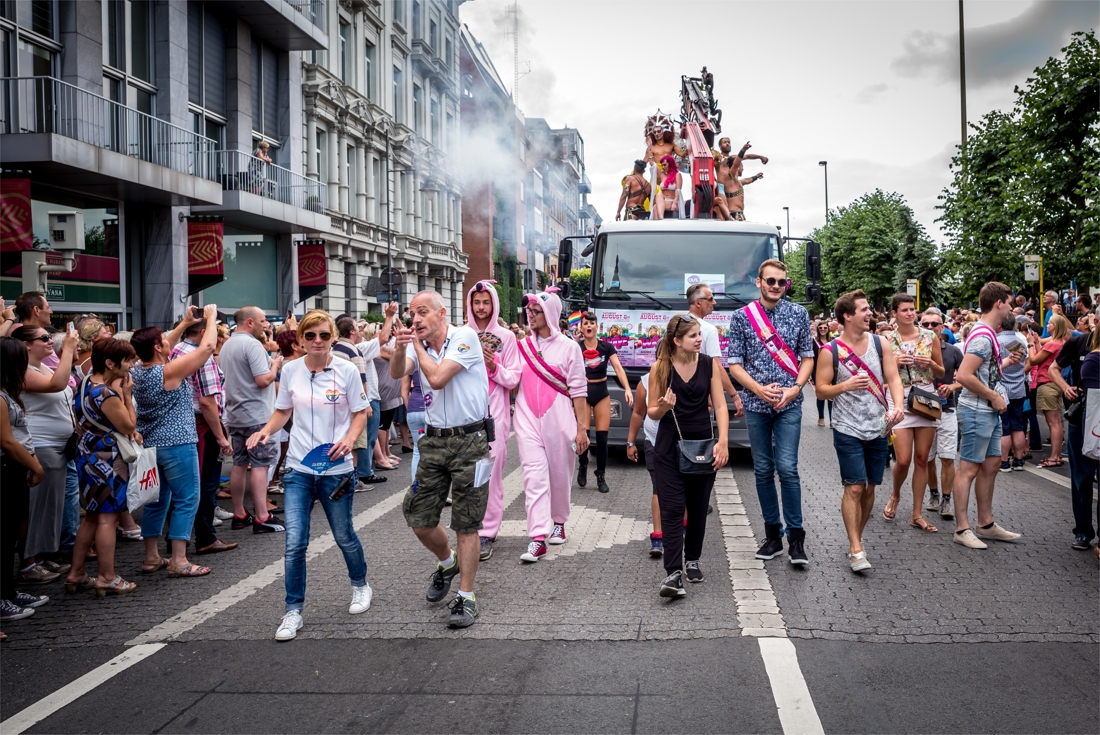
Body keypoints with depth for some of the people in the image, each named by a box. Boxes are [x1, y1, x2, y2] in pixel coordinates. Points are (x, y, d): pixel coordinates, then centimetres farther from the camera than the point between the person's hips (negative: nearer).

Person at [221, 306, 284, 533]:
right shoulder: (252, 344, -15)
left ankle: (239, 515, 17)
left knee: (239, 464, 12)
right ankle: (262, 518, -9)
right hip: (256, 414, -9)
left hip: (235, 414, 9)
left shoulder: (227, 345, 14)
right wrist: (275, 366, -3)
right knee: (260, 464, -8)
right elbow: (263, 380, -22)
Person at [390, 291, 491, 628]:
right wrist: (400, 348, -27)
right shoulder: (418, 344, 9)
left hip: (470, 439, -6)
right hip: (434, 440, 6)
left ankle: (466, 597, 8)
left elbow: (437, 378, -20)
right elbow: (396, 373, -8)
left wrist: (417, 345, -7)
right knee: (418, 518, 9)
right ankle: (447, 562, 37)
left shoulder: (465, 337, -11)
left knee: (466, 524, -1)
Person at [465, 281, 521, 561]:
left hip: (495, 411, -2)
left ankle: (487, 533, 0)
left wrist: (494, 368, -14)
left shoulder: (506, 337, 3)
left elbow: (513, 380, 3)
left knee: (491, 472, -5)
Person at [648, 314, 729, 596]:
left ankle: (692, 560, 31)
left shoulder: (709, 364, -1)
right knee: (672, 509, -9)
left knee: (698, 507, 13)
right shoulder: (660, 368, -6)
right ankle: (673, 573, -13)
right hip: (669, 447, -2)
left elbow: (720, 406, -3)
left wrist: (723, 441, -15)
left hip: (703, 445, 2)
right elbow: (652, 412, 0)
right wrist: (664, 407, -23)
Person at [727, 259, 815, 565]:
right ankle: (773, 535, 17)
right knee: (763, 470, 7)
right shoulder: (742, 316, 1)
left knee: (787, 468, -9)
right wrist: (760, 389, -13)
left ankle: (796, 537, 0)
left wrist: (795, 388, -9)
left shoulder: (798, 314, 4)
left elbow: (807, 357, 7)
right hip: (756, 405, 1)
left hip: (789, 404, -1)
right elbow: (735, 364, 1)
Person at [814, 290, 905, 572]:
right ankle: (856, 549, -5)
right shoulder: (831, 351, -6)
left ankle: (857, 536, 27)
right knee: (854, 488, -8)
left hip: (878, 428, 4)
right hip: (848, 430, -4)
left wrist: (898, 405, -19)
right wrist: (845, 385, -22)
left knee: (869, 487, 11)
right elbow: (821, 389, -4)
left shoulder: (880, 343, 3)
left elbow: (893, 379, -1)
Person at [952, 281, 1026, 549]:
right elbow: (964, 376, -27)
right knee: (969, 468, -4)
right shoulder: (982, 336, -19)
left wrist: (1007, 362, 10)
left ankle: (986, 524, 25)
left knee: (991, 464, 16)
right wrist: (994, 396, -19)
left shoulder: (988, 333, 13)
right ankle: (962, 529, 2)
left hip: (989, 411, 10)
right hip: (976, 410, -10)